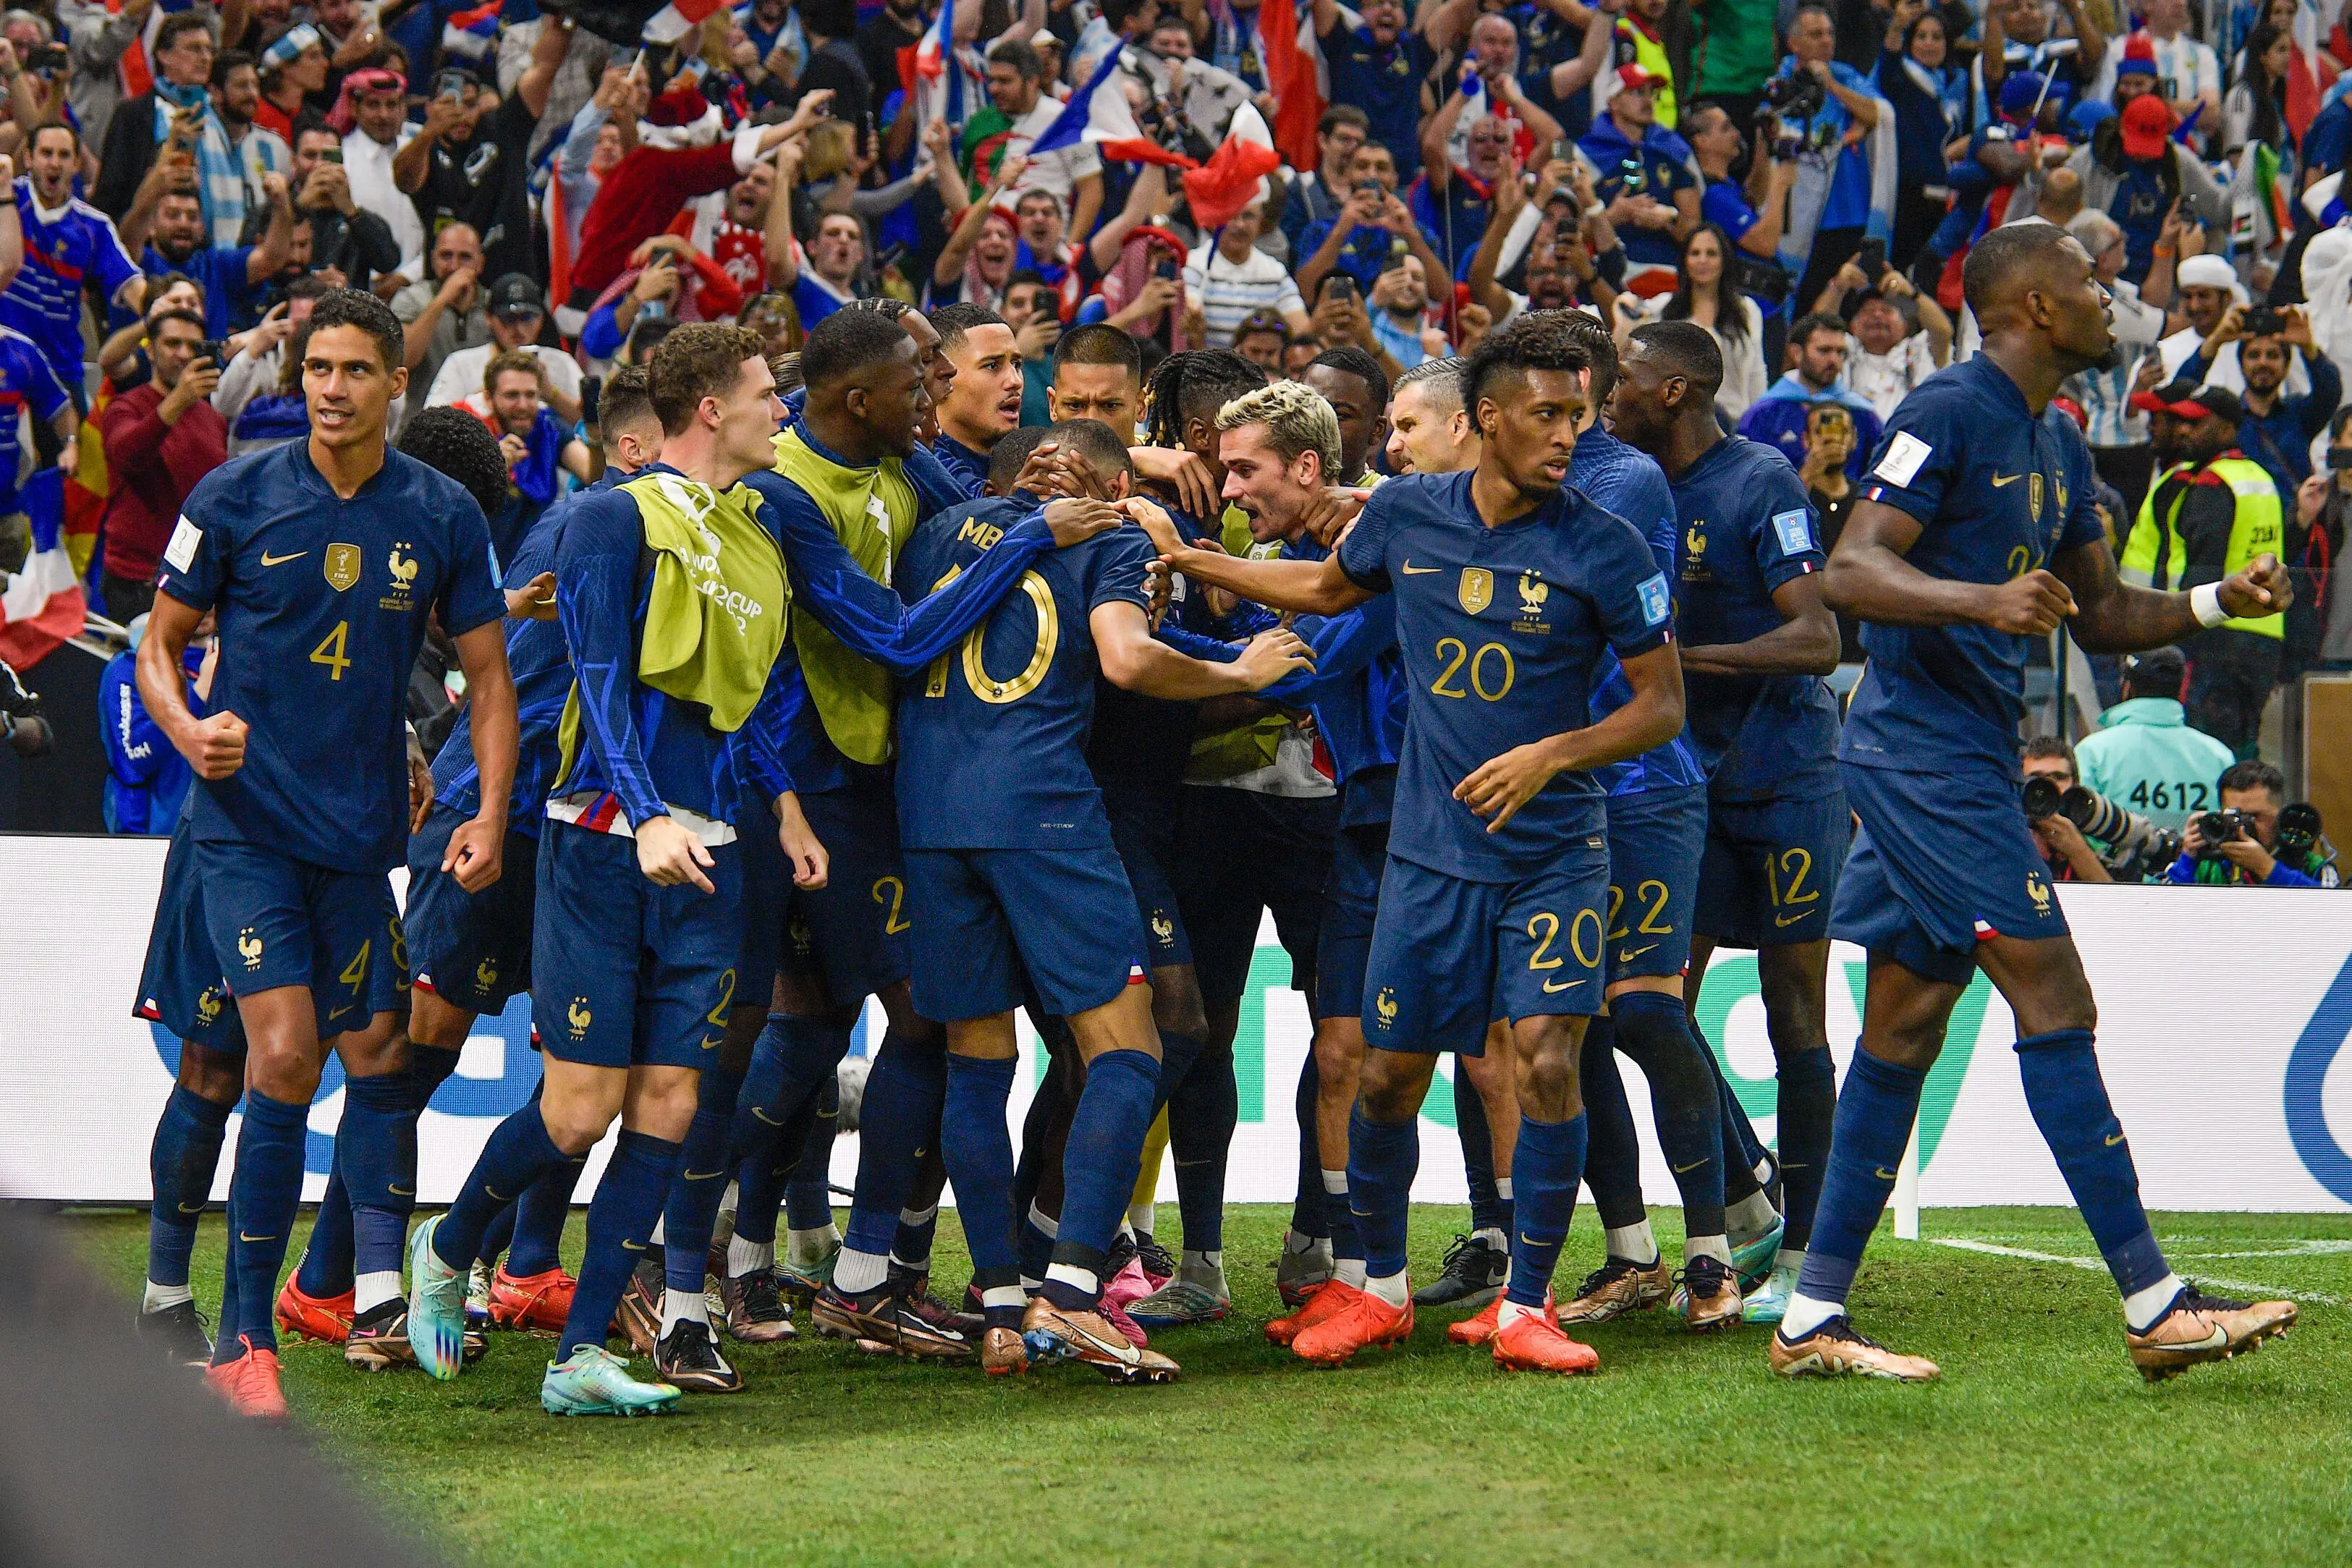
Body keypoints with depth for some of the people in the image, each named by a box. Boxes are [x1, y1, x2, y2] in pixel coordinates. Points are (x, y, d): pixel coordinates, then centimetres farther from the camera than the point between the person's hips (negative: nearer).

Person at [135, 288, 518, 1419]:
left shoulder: (443, 516, 3)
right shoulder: (236, 499, -2)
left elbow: (487, 674, 9)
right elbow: (160, 643, 5)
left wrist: (491, 816, -3)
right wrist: (186, 729, -16)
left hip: (365, 831, 3)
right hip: (248, 822, -3)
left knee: (378, 1060, 5)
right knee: (284, 1051, -15)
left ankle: (382, 1287, 23)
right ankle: (244, 1335, -9)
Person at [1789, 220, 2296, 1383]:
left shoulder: (2056, 445, 18)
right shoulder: (1947, 415, -12)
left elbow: (2100, 616, 24)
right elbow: (1849, 571, -19)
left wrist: (2213, 603, 7)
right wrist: (1983, 599, -33)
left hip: (1973, 757, 10)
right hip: (1925, 751, -10)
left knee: (1904, 1028, 8)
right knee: (2055, 1003, -11)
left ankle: (1813, 1319, 10)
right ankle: (2153, 1306, -11)